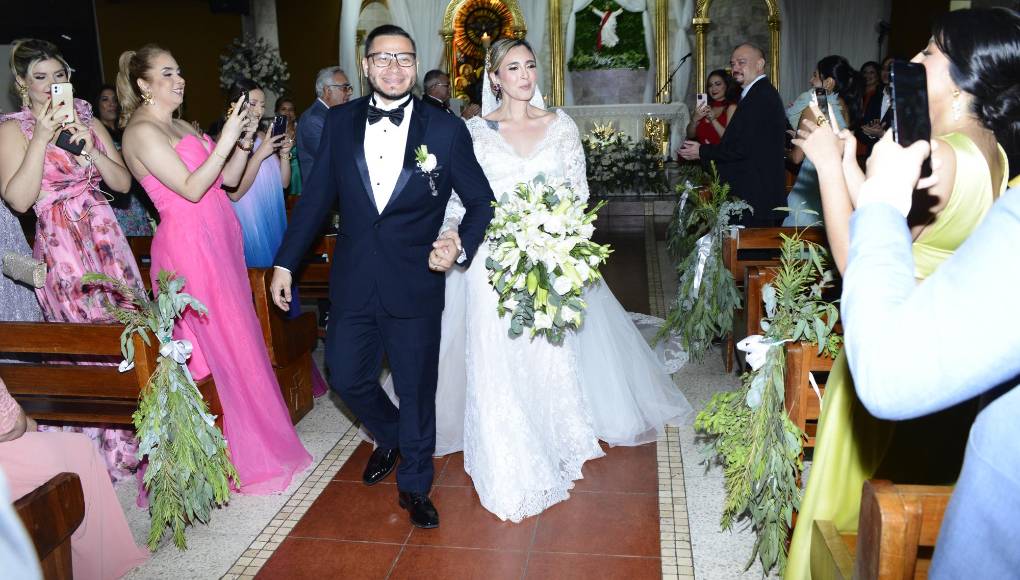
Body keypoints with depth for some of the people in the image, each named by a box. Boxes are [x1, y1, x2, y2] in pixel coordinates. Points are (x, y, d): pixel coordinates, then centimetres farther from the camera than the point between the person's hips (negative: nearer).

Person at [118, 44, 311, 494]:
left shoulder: (180, 126, 16)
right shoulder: (141, 131, -11)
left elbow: (227, 178, 13)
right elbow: (191, 188, -18)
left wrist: (243, 139, 0)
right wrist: (225, 138, -19)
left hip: (219, 238, 9)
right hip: (188, 245, -8)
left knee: (239, 335, 12)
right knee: (224, 343, -1)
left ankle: (258, 435, 25)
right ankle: (249, 455, 12)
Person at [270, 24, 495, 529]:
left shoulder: (446, 130, -7)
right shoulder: (339, 122, 1)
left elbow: (481, 201, 0)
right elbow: (316, 196, 6)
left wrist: (461, 246, -18)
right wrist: (285, 262, 6)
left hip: (415, 285, -2)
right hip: (353, 284, 3)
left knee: (416, 390, 10)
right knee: (346, 377, 14)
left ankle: (414, 486, 33)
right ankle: (389, 438, 47)